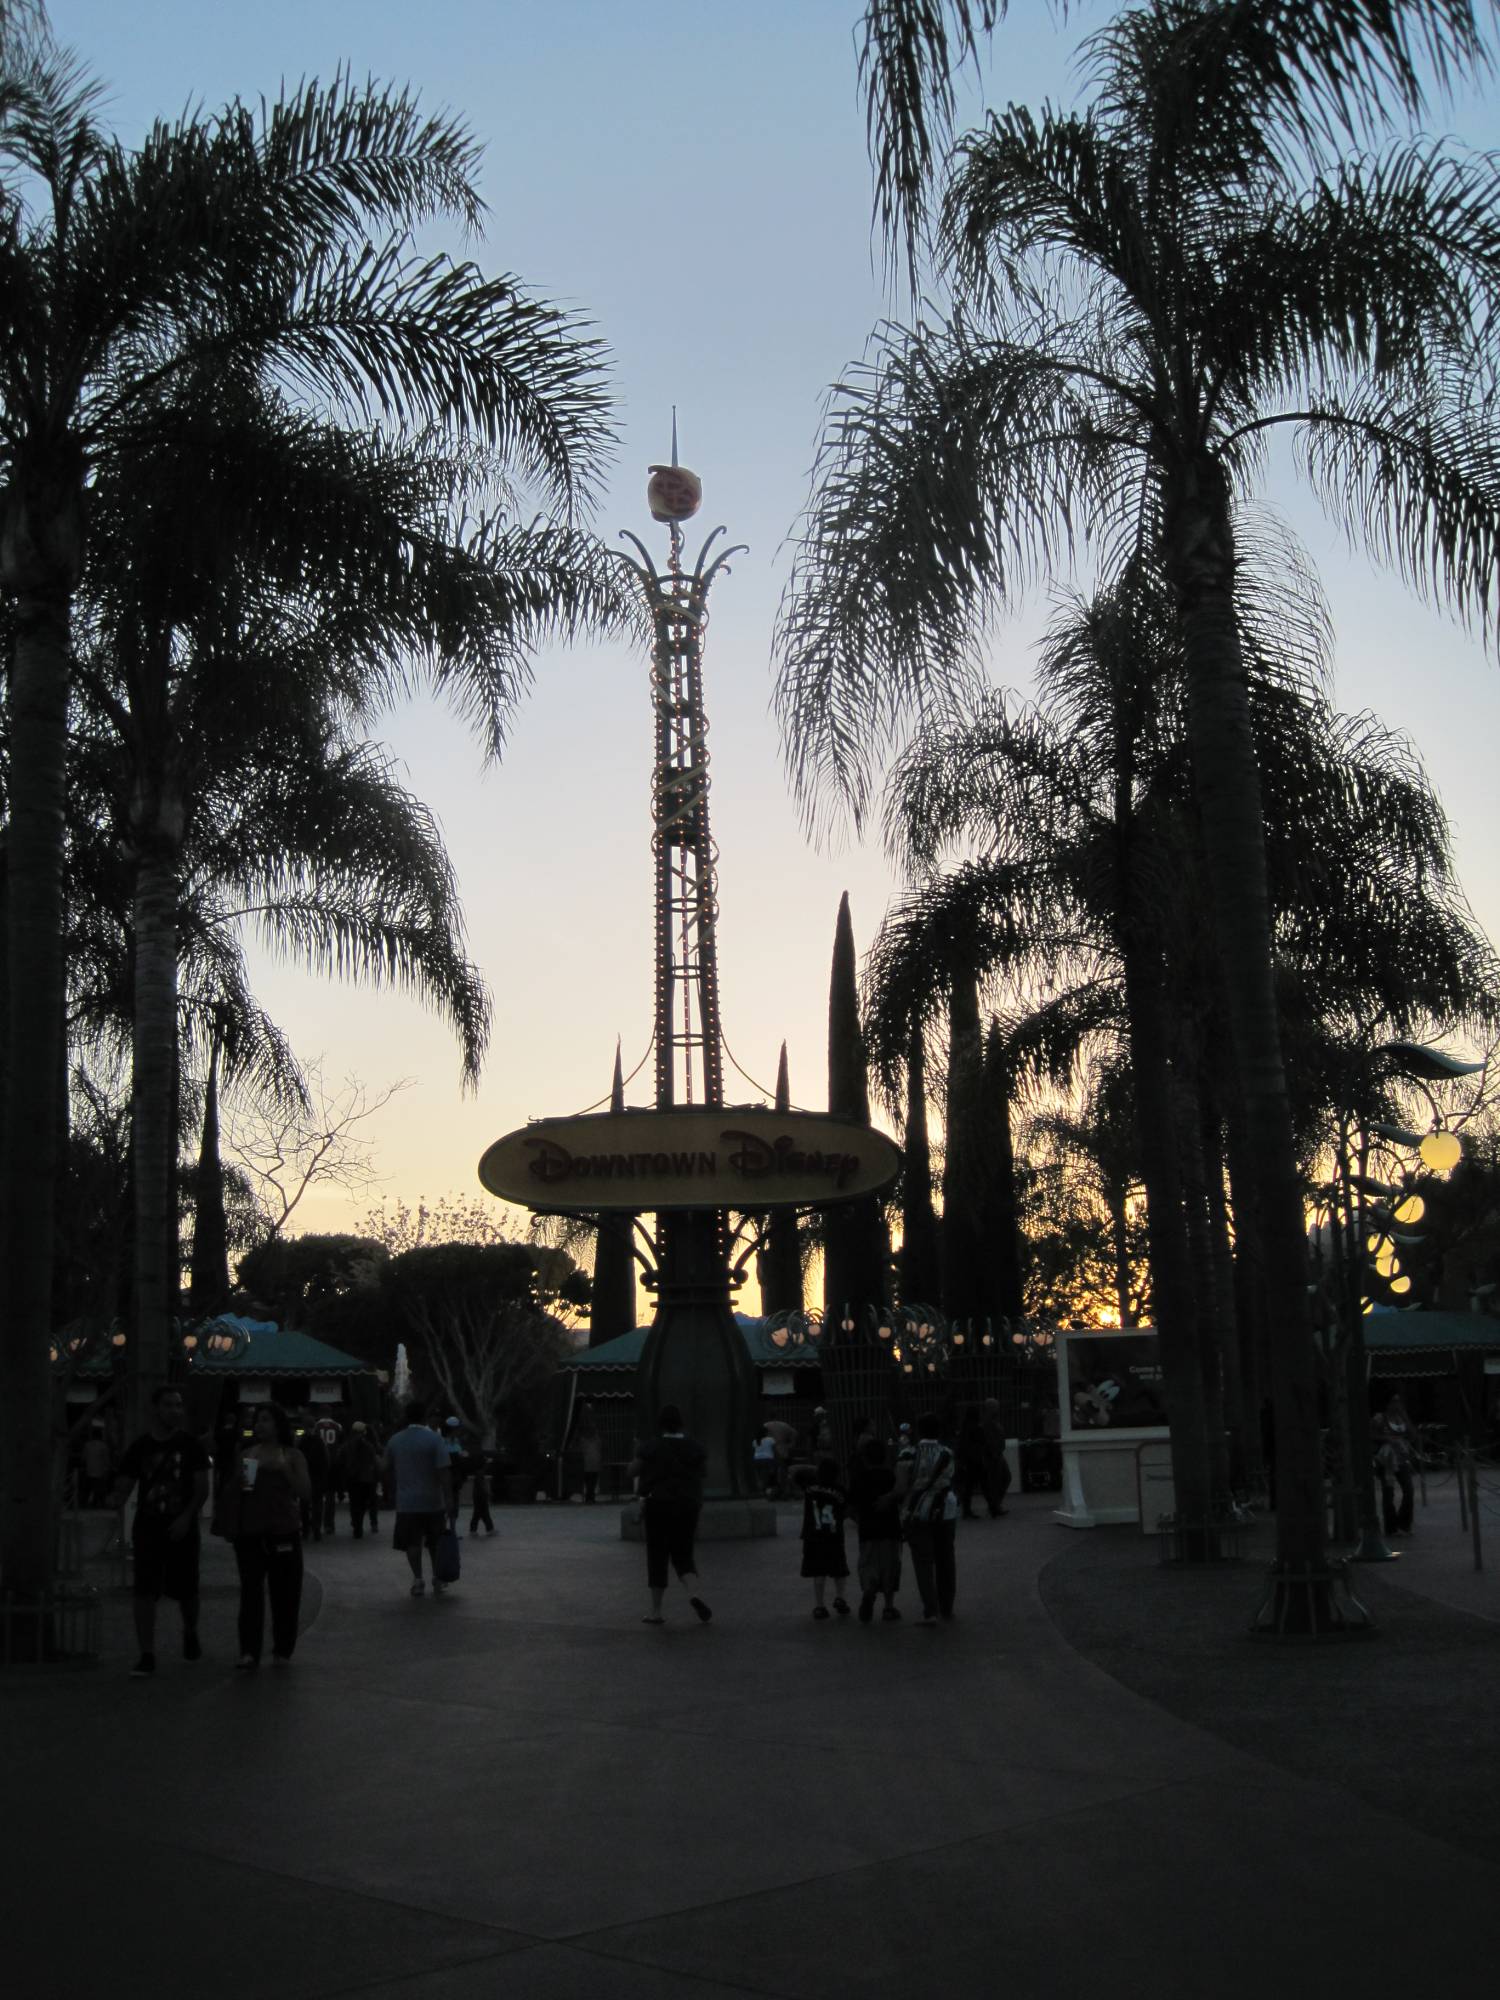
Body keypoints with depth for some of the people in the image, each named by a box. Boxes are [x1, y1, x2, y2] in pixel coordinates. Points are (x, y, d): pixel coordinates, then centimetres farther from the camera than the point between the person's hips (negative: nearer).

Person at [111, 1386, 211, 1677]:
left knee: (186, 1590, 11)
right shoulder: (140, 1446, 1)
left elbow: (202, 1487, -2)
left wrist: (187, 1517, -16)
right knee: (144, 1592, -9)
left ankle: (190, 1634, 39)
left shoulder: (189, 1444, -1)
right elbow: (124, 1486, 2)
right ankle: (146, 1655, -4)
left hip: (181, 1529, 0)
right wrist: (116, 1498, -21)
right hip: (147, 1529, 0)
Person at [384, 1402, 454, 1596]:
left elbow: (388, 1470, 12)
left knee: (412, 1543, 4)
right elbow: (443, 1471, -15)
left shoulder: (395, 1441, 4)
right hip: (432, 1501, -1)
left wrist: (396, 1491, 26)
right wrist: (449, 1498, -15)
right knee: (435, 1543, 13)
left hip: (406, 1502, 2)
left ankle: (417, 1579, -5)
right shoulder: (434, 1439, -8)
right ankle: (437, 1579, 16)